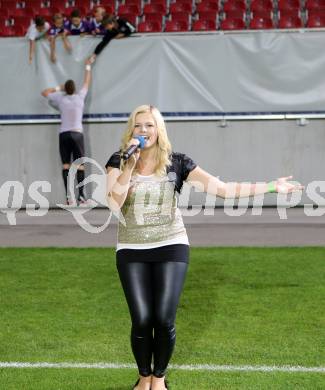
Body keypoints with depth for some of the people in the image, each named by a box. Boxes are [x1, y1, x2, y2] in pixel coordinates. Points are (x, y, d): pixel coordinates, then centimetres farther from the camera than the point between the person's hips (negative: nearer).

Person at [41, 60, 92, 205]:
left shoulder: (60, 98, 5)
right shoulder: (80, 96, 4)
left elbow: (44, 92, 20)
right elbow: (87, 83, 20)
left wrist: (58, 88, 25)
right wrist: (88, 67, 33)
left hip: (64, 134, 1)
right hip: (77, 134, -1)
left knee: (66, 165, 0)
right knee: (80, 165, -1)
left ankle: (68, 195, -9)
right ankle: (81, 196, -6)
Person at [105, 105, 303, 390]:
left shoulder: (176, 162, -2)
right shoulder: (118, 161, -2)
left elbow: (221, 188, -6)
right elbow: (114, 204, -16)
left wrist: (271, 187, -9)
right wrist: (129, 165, -23)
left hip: (171, 247, 0)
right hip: (131, 251, 0)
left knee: (164, 319, -8)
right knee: (141, 321, -7)